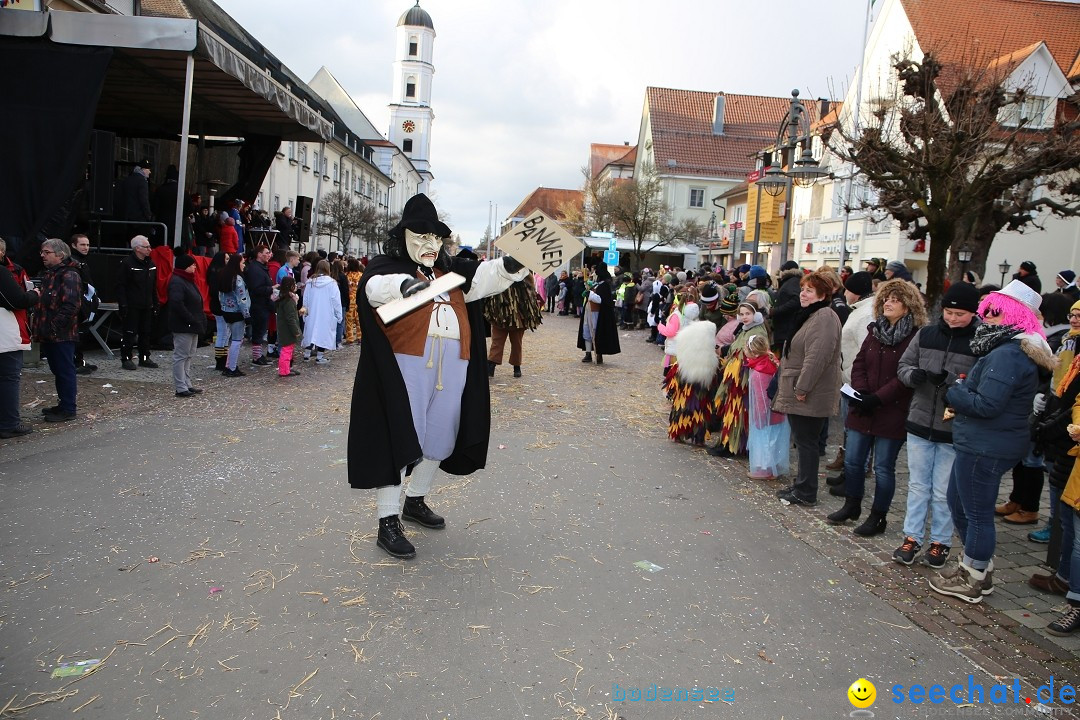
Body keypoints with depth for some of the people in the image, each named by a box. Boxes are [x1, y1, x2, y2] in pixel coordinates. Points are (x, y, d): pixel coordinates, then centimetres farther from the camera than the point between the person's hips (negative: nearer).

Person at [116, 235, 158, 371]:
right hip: (132, 306, -7)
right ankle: (126, 359, 5)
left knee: (146, 333, 11)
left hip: (147, 306, 7)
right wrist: (123, 304, -17)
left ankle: (144, 358, 19)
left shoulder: (151, 264, 12)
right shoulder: (127, 263, -9)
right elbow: (120, 286, -11)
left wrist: (155, 303, 14)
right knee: (130, 333, -3)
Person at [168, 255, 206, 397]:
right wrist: (191, 319, -22)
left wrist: (199, 320, 12)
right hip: (182, 326, -10)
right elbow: (177, 304, -25)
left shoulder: (188, 280, 16)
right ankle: (181, 388, 0)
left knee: (189, 356, 15)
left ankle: (187, 385, 23)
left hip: (192, 326, 10)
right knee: (181, 356, -4)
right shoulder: (177, 282, -15)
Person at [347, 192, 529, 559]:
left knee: (438, 437, 16)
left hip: (451, 365, 6)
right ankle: (388, 522, 2)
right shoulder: (386, 267, 1)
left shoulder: (451, 270, 18)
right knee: (397, 438, -5)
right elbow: (377, 286, -22)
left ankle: (415, 501, 35)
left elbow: (484, 277, 4)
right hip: (405, 365, -6)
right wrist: (405, 285, -43)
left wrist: (512, 264, -16)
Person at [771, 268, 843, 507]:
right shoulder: (809, 315, 17)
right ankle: (801, 485, 25)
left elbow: (817, 358, -25)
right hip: (797, 392, 10)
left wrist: (802, 388, -23)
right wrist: (795, 388, 22)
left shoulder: (824, 318, -17)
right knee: (802, 441, 16)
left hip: (809, 397, -10)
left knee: (806, 442, -2)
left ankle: (806, 493, 6)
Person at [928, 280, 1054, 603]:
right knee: (958, 503, 21)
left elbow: (987, 404, -26)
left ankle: (972, 581, 18)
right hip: (983, 442, 11)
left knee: (977, 513, 3)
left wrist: (953, 393, -10)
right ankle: (978, 568, 35)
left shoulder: (1006, 355, -22)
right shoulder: (1020, 351, 14)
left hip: (986, 447, -11)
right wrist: (962, 397, 1)